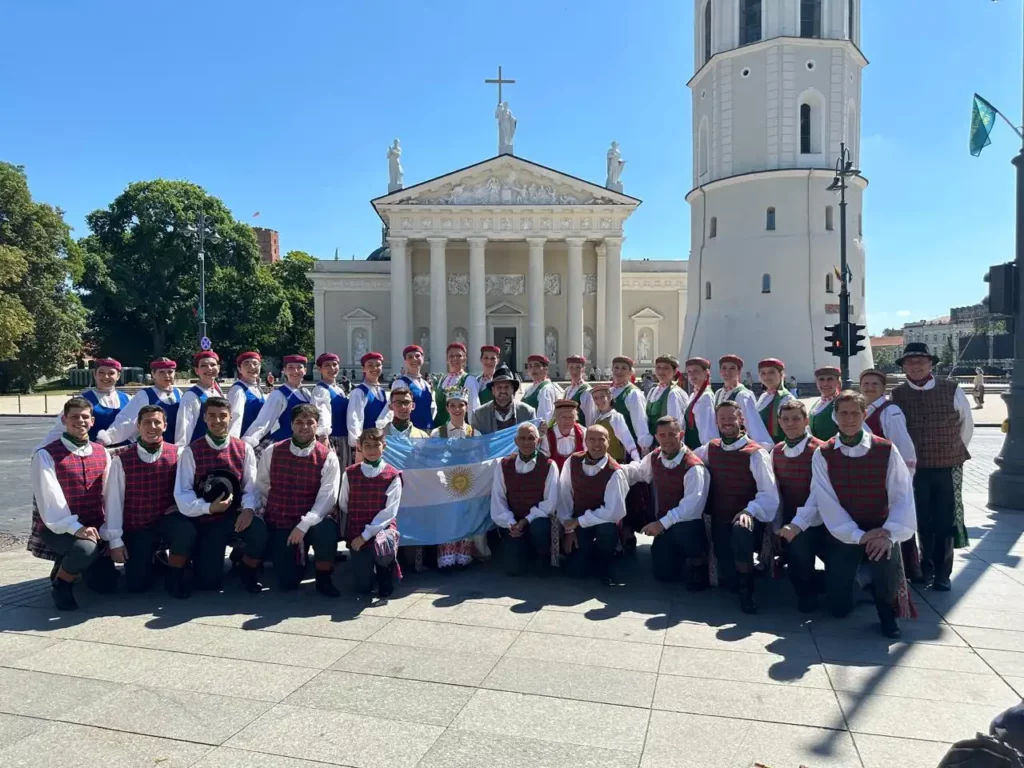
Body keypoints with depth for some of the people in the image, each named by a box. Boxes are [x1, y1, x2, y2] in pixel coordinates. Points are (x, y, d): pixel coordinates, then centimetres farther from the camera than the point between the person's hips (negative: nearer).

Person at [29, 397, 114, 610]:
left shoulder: (102, 453, 5)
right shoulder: (46, 455, -12)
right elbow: (50, 500, -19)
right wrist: (75, 528, -29)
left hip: (93, 528, 5)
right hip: (56, 529, -5)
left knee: (105, 584, 0)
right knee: (86, 548, -36)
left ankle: (70, 563, 29)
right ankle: (60, 583, -4)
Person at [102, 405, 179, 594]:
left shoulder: (176, 453, -4)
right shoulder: (121, 459, -7)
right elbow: (113, 501, -5)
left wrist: (179, 507, -20)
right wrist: (115, 541, -6)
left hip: (166, 522, 0)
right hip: (135, 529, 0)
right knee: (137, 585, -4)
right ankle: (149, 560, 32)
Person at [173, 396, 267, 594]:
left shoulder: (244, 449, -1)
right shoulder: (191, 451, -7)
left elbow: (252, 486, -4)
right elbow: (182, 494, -11)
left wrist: (249, 508, -24)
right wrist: (208, 507, -27)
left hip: (233, 517, 1)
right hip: (203, 519, -1)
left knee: (258, 529, -31)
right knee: (208, 581, -13)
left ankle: (247, 571, 0)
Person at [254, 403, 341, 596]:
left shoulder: (328, 458, -9)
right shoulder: (272, 452, -1)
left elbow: (327, 497, -16)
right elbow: (261, 487, 9)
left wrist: (304, 524, -27)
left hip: (313, 520, -2)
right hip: (280, 522, 2)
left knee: (326, 529, -37)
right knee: (287, 582, -5)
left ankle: (323, 579, -12)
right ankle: (298, 554, 30)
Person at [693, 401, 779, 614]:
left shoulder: (756, 453, -10)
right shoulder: (710, 449, 7)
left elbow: (769, 494, -15)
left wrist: (749, 511, -31)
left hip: (746, 520, -4)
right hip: (720, 521, 4)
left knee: (741, 529, -41)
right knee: (728, 578, -7)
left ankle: (746, 590, -20)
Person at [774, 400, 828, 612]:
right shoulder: (776, 452, 7)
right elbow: (775, 492, 9)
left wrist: (799, 523, -23)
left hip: (815, 524, -4)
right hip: (790, 525, 4)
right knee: (796, 568, 7)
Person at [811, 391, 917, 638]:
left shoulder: (886, 450, -4)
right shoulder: (823, 455, -5)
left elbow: (902, 496, -10)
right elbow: (826, 502, -11)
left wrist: (890, 533, -25)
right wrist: (857, 535, -21)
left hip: (880, 531, 0)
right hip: (845, 534, 1)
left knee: (887, 557, -35)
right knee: (839, 607, -2)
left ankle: (887, 609, 0)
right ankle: (858, 579, 35)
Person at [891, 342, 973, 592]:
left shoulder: (952, 390, -5)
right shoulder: (897, 396, -5)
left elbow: (967, 425, 9)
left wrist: (955, 453, 16)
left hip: (948, 468, 0)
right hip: (914, 469, 0)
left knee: (944, 522, 6)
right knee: (923, 522, 10)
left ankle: (942, 574, 20)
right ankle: (927, 566, 29)